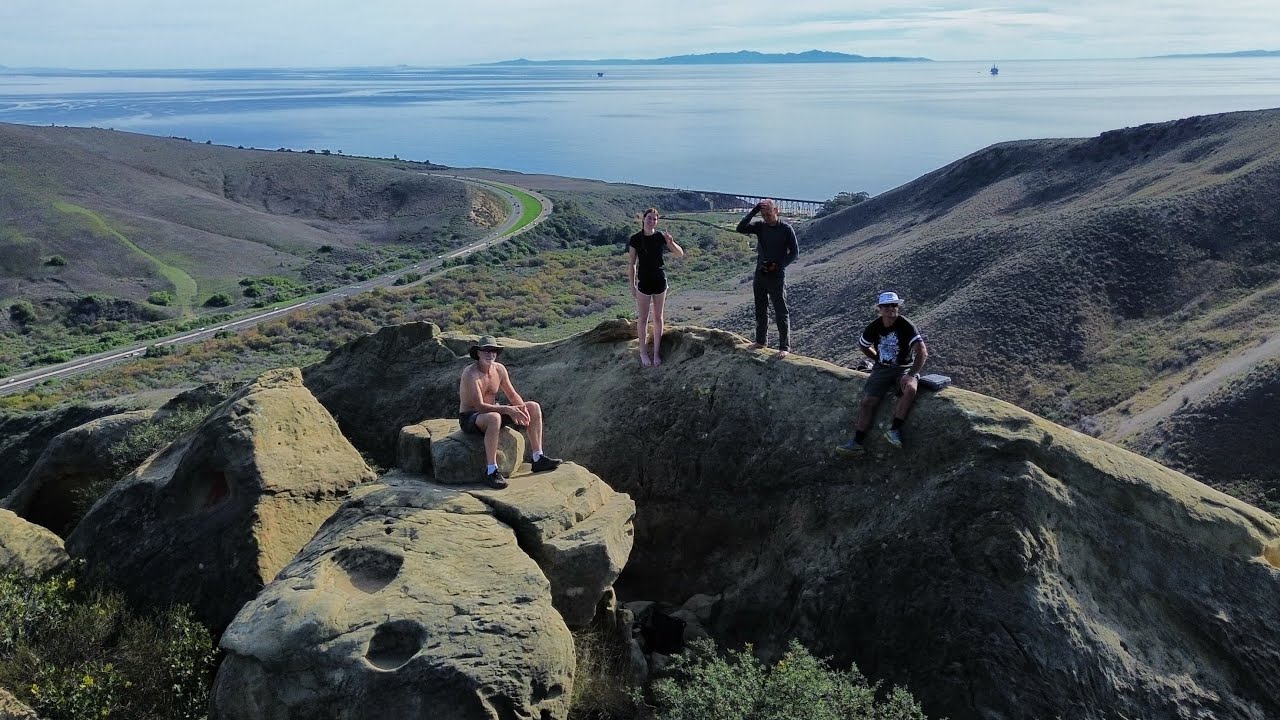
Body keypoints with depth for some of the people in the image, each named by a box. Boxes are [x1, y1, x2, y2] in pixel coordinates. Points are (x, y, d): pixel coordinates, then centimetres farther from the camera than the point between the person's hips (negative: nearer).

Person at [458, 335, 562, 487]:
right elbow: (480, 406, -30)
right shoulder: (471, 374, -23)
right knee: (494, 418, -43)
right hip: (470, 418, -8)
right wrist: (507, 409, -37)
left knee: (534, 407, 0)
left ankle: (538, 459, -2)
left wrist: (521, 408, -16)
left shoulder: (499, 369, 0)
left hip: (492, 411, 8)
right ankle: (491, 471, -35)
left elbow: (512, 395, 6)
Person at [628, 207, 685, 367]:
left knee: (658, 318, 10)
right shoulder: (635, 239, -8)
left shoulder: (661, 237, -4)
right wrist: (632, 286, -4)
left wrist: (671, 242, -23)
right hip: (644, 283, -2)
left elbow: (680, 254, -4)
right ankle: (643, 352, 19)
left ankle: (656, 352, 21)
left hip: (660, 282, 2)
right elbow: (631, 264, -3)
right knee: (643, 319, 6)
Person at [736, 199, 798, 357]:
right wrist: (753, 211, -15)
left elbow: (794, 251, -5)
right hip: (760, 274, 5)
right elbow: (741, 228, -10)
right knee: (760, 310, 14)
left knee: (781, 312, -4)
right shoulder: (760, 227, 4)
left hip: (777, 276, -5)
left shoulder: (786, 229, -6)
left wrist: (779, 266, -15)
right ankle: (761, 341, 27)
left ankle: (785, 347, -1)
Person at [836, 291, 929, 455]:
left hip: (904, 368, -3)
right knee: (868, 401, -13)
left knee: (910, 389, -36)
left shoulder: (906, 326, -15)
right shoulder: (874, 327, -3)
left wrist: (911, 375, -29)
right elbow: (863, 346, 19)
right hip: (881, 369, 3)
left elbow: (922, 353, -22)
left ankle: (895, 430, -26)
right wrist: (879, 360, 12)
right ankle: (857, 443, -9)